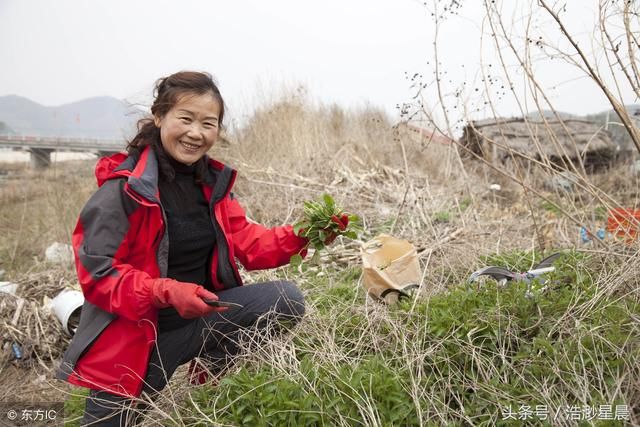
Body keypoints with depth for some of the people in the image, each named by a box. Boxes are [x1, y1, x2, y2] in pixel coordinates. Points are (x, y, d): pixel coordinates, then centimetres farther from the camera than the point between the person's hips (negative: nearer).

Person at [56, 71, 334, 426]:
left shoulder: (212, 180, 1)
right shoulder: (124, 188, -19)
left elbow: (246, 243, 1)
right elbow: (95, 271, -20)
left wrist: (297, 237, -16)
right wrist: (166, 292, -32)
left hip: (199, 314, 5)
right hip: (134, 336, -4)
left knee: (286, 299, -12)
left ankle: (210, 370, 6)